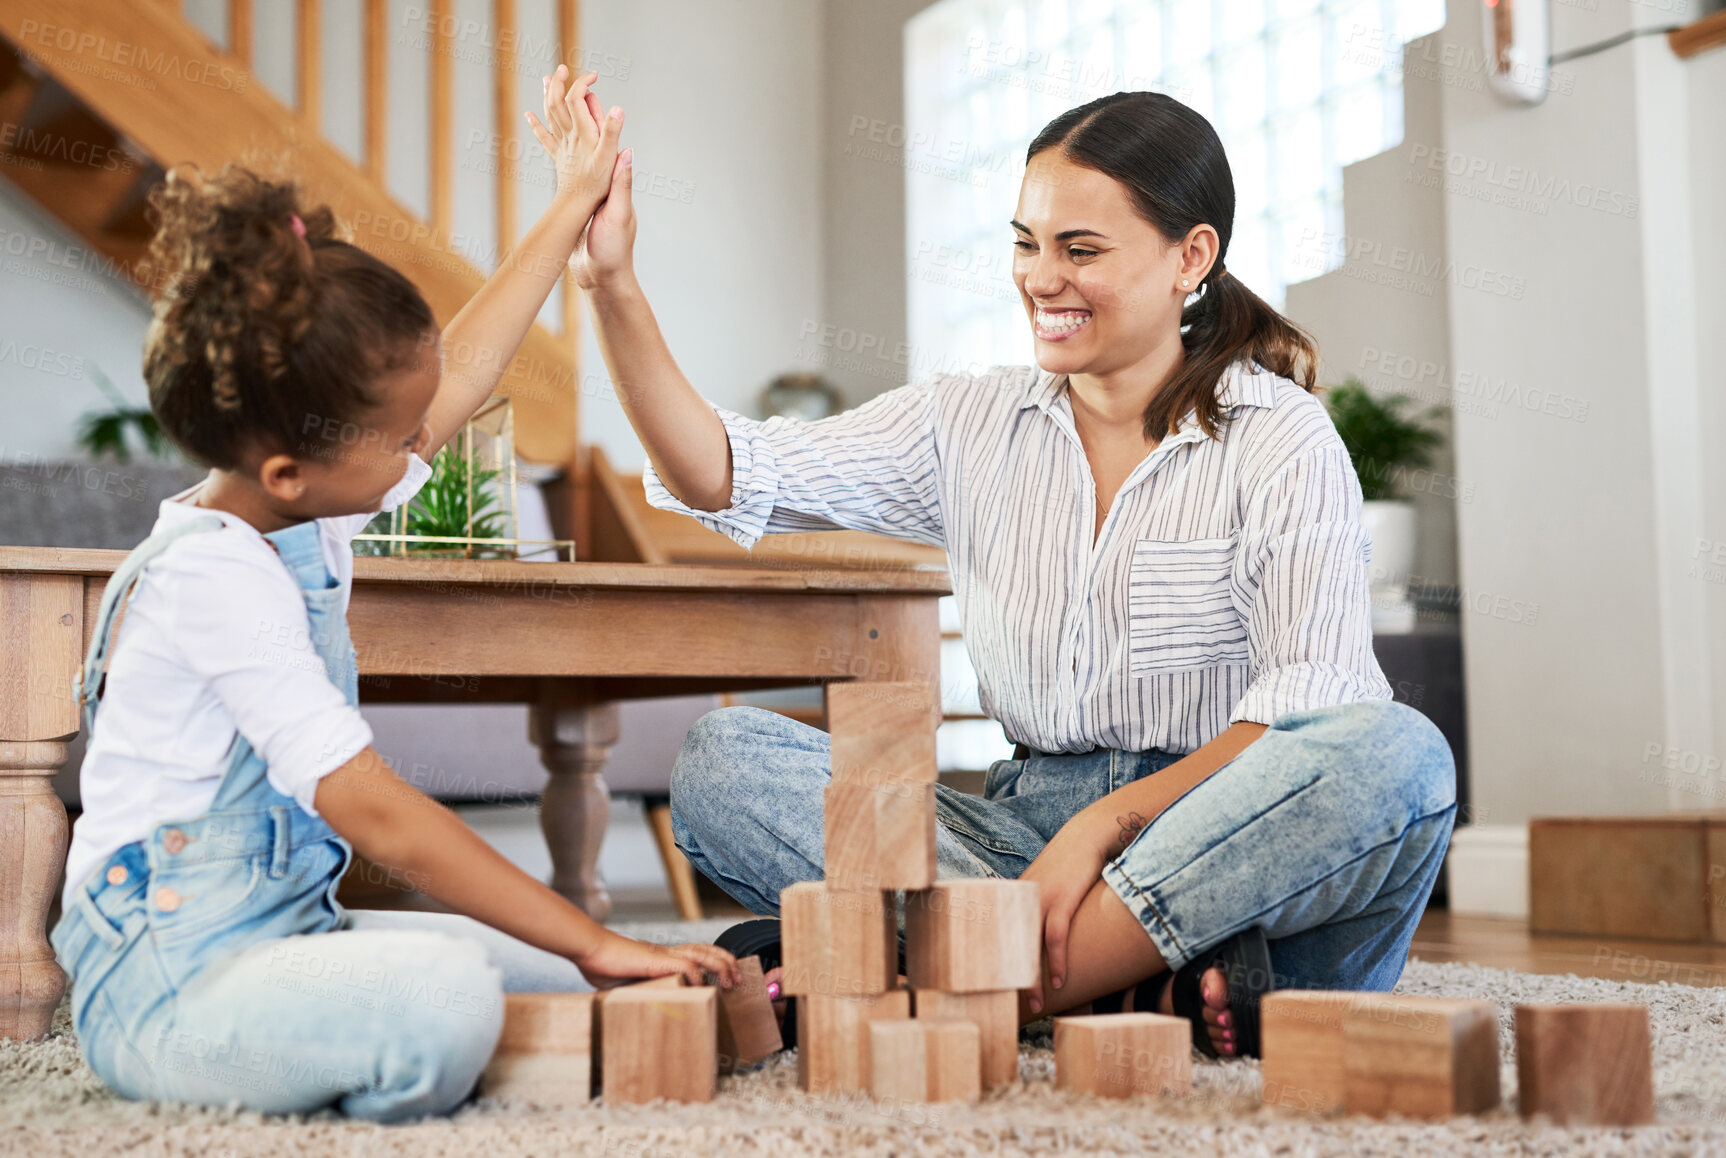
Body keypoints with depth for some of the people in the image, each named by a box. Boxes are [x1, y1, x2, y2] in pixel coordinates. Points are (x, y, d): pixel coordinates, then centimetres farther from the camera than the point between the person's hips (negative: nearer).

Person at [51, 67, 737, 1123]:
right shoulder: (219, 573, -24)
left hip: (282, 936, 9)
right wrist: (596, 943, -28)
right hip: (168, 985, -9)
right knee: (443, 1000, -35)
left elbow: (463, 374, 20)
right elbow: (377, 814, -29)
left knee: (560, 978, -5)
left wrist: (574, 203, 25)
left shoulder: (307, 508, 4)